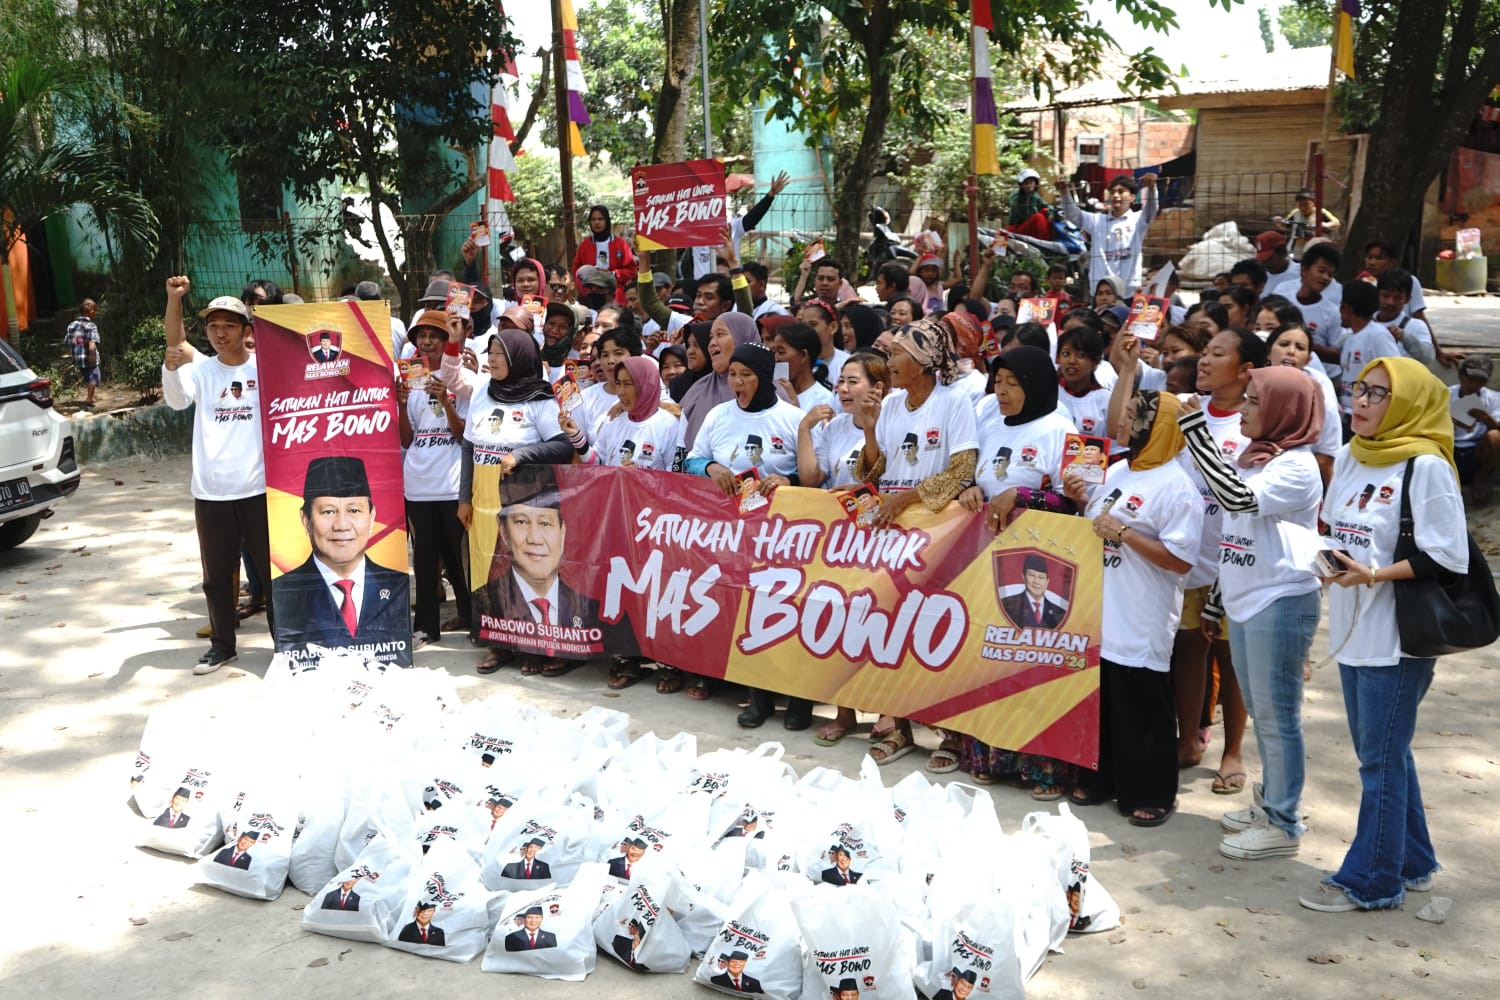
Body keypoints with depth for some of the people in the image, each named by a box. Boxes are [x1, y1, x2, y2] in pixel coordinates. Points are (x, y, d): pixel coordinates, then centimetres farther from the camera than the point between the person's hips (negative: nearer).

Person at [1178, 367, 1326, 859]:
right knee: (1259, 712, 17)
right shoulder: (1253, 457, 13)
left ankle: (1284, 824, 9)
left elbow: (1237, 497, -30)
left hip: (1281, 603, -9)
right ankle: (1269, 803, 30)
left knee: (1277, 716, -1)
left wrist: (1196, 428, -29)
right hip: (1244, 602, 9)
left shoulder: (1297, 466, -14)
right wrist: (1216, 598, 21)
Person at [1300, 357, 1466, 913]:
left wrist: (1375, 575, -22)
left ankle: (1369, 880, 14)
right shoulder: (1349, 456, 8)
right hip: (1353, 632, 8)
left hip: (1397, 638, -8)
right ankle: (1411, 864, 33)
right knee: (1383, 754, 18)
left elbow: (1448, 558, -16)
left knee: (1381, 761, 2)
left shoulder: (1425, 467, -14)